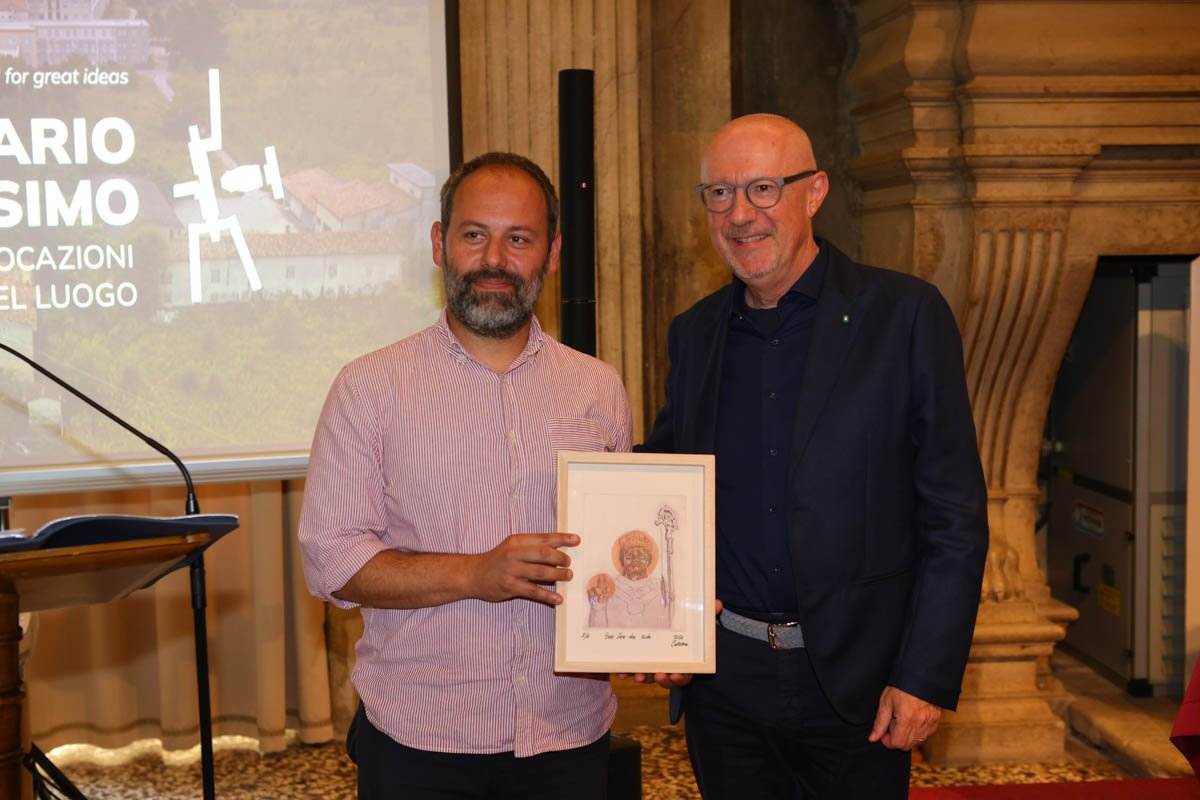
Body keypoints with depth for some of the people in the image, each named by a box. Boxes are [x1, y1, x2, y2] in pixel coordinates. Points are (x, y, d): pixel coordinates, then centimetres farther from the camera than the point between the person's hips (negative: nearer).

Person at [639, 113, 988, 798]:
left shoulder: (906, 315, -7)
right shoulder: (694, 333, 6)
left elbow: (956, 516, -8)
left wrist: (928, 678, -12)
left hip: (857, 683, -3)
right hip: (723, 679, 4)